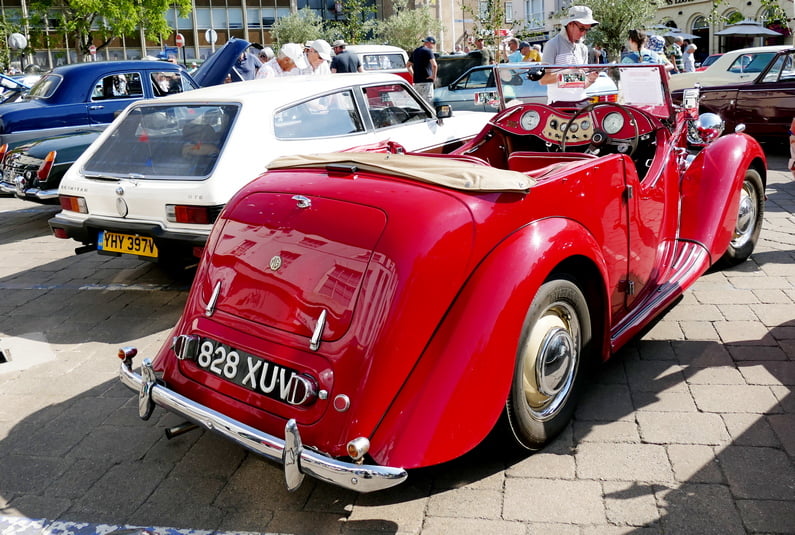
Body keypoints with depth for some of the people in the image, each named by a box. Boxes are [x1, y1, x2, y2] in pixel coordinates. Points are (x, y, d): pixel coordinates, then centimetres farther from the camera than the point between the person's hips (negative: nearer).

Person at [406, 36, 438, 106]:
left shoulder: (415, 51, 17)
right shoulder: (428, 51, -9)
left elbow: (408, 64, 27)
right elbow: (434, 65, -22)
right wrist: (434, 76, -10)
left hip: (416, 82, 8)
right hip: (426, 81, -8)